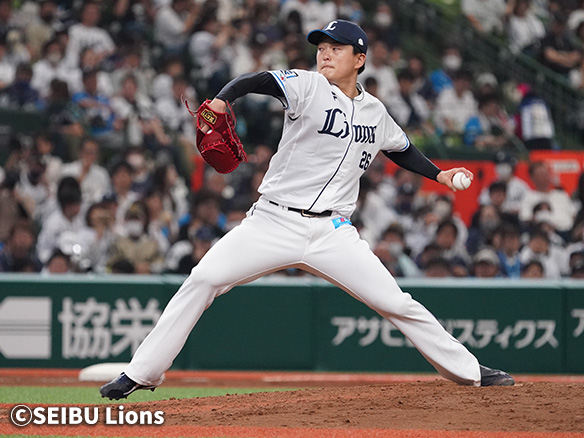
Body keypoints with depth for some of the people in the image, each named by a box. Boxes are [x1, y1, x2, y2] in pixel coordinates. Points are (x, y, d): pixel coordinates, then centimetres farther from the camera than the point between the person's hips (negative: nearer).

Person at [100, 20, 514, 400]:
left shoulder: (375, 112, 10)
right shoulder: (309, 87, -5)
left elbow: (401, 149, 31)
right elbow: (258, 81, -24)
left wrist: (439, 174, 20)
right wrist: (222, 100, -43)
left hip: (333, 233, 3)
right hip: (274, 223, -2)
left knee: (397, 304, -3)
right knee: (203, 279, -16)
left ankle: (469, 371, 12)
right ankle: (140, 374, -8)